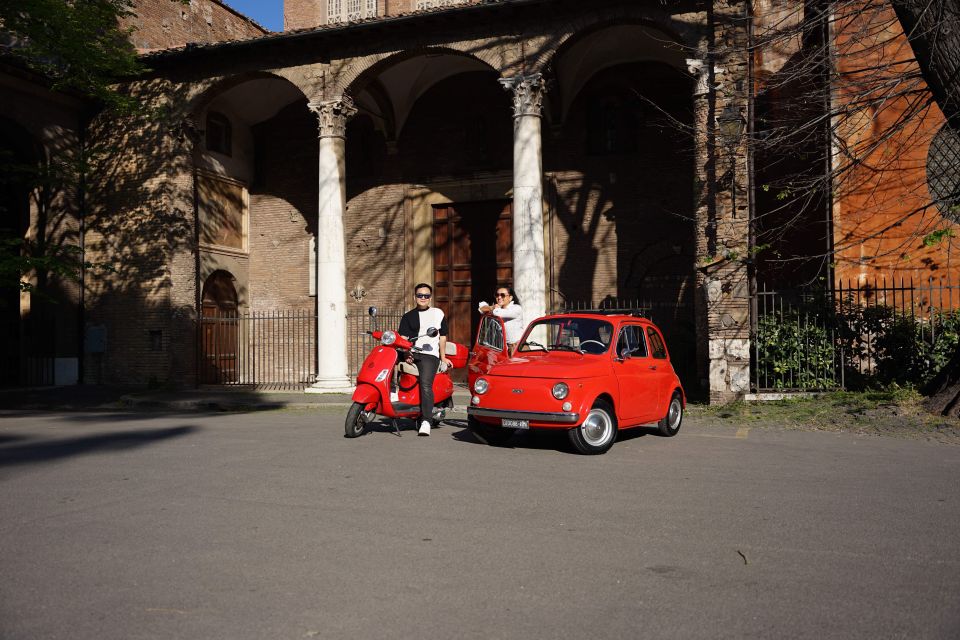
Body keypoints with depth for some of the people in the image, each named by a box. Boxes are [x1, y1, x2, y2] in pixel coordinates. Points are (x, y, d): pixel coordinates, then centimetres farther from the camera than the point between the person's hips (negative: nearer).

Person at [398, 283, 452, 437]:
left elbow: (442, 336, 17)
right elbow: (403, 337, 6)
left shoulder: (438, 313, 15)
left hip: (429, 354, -5)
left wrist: (443, 357, 14)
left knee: (425, 384, -22)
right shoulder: (408, 316, 17)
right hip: (411, 353, 5)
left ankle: (426, 421, -28)